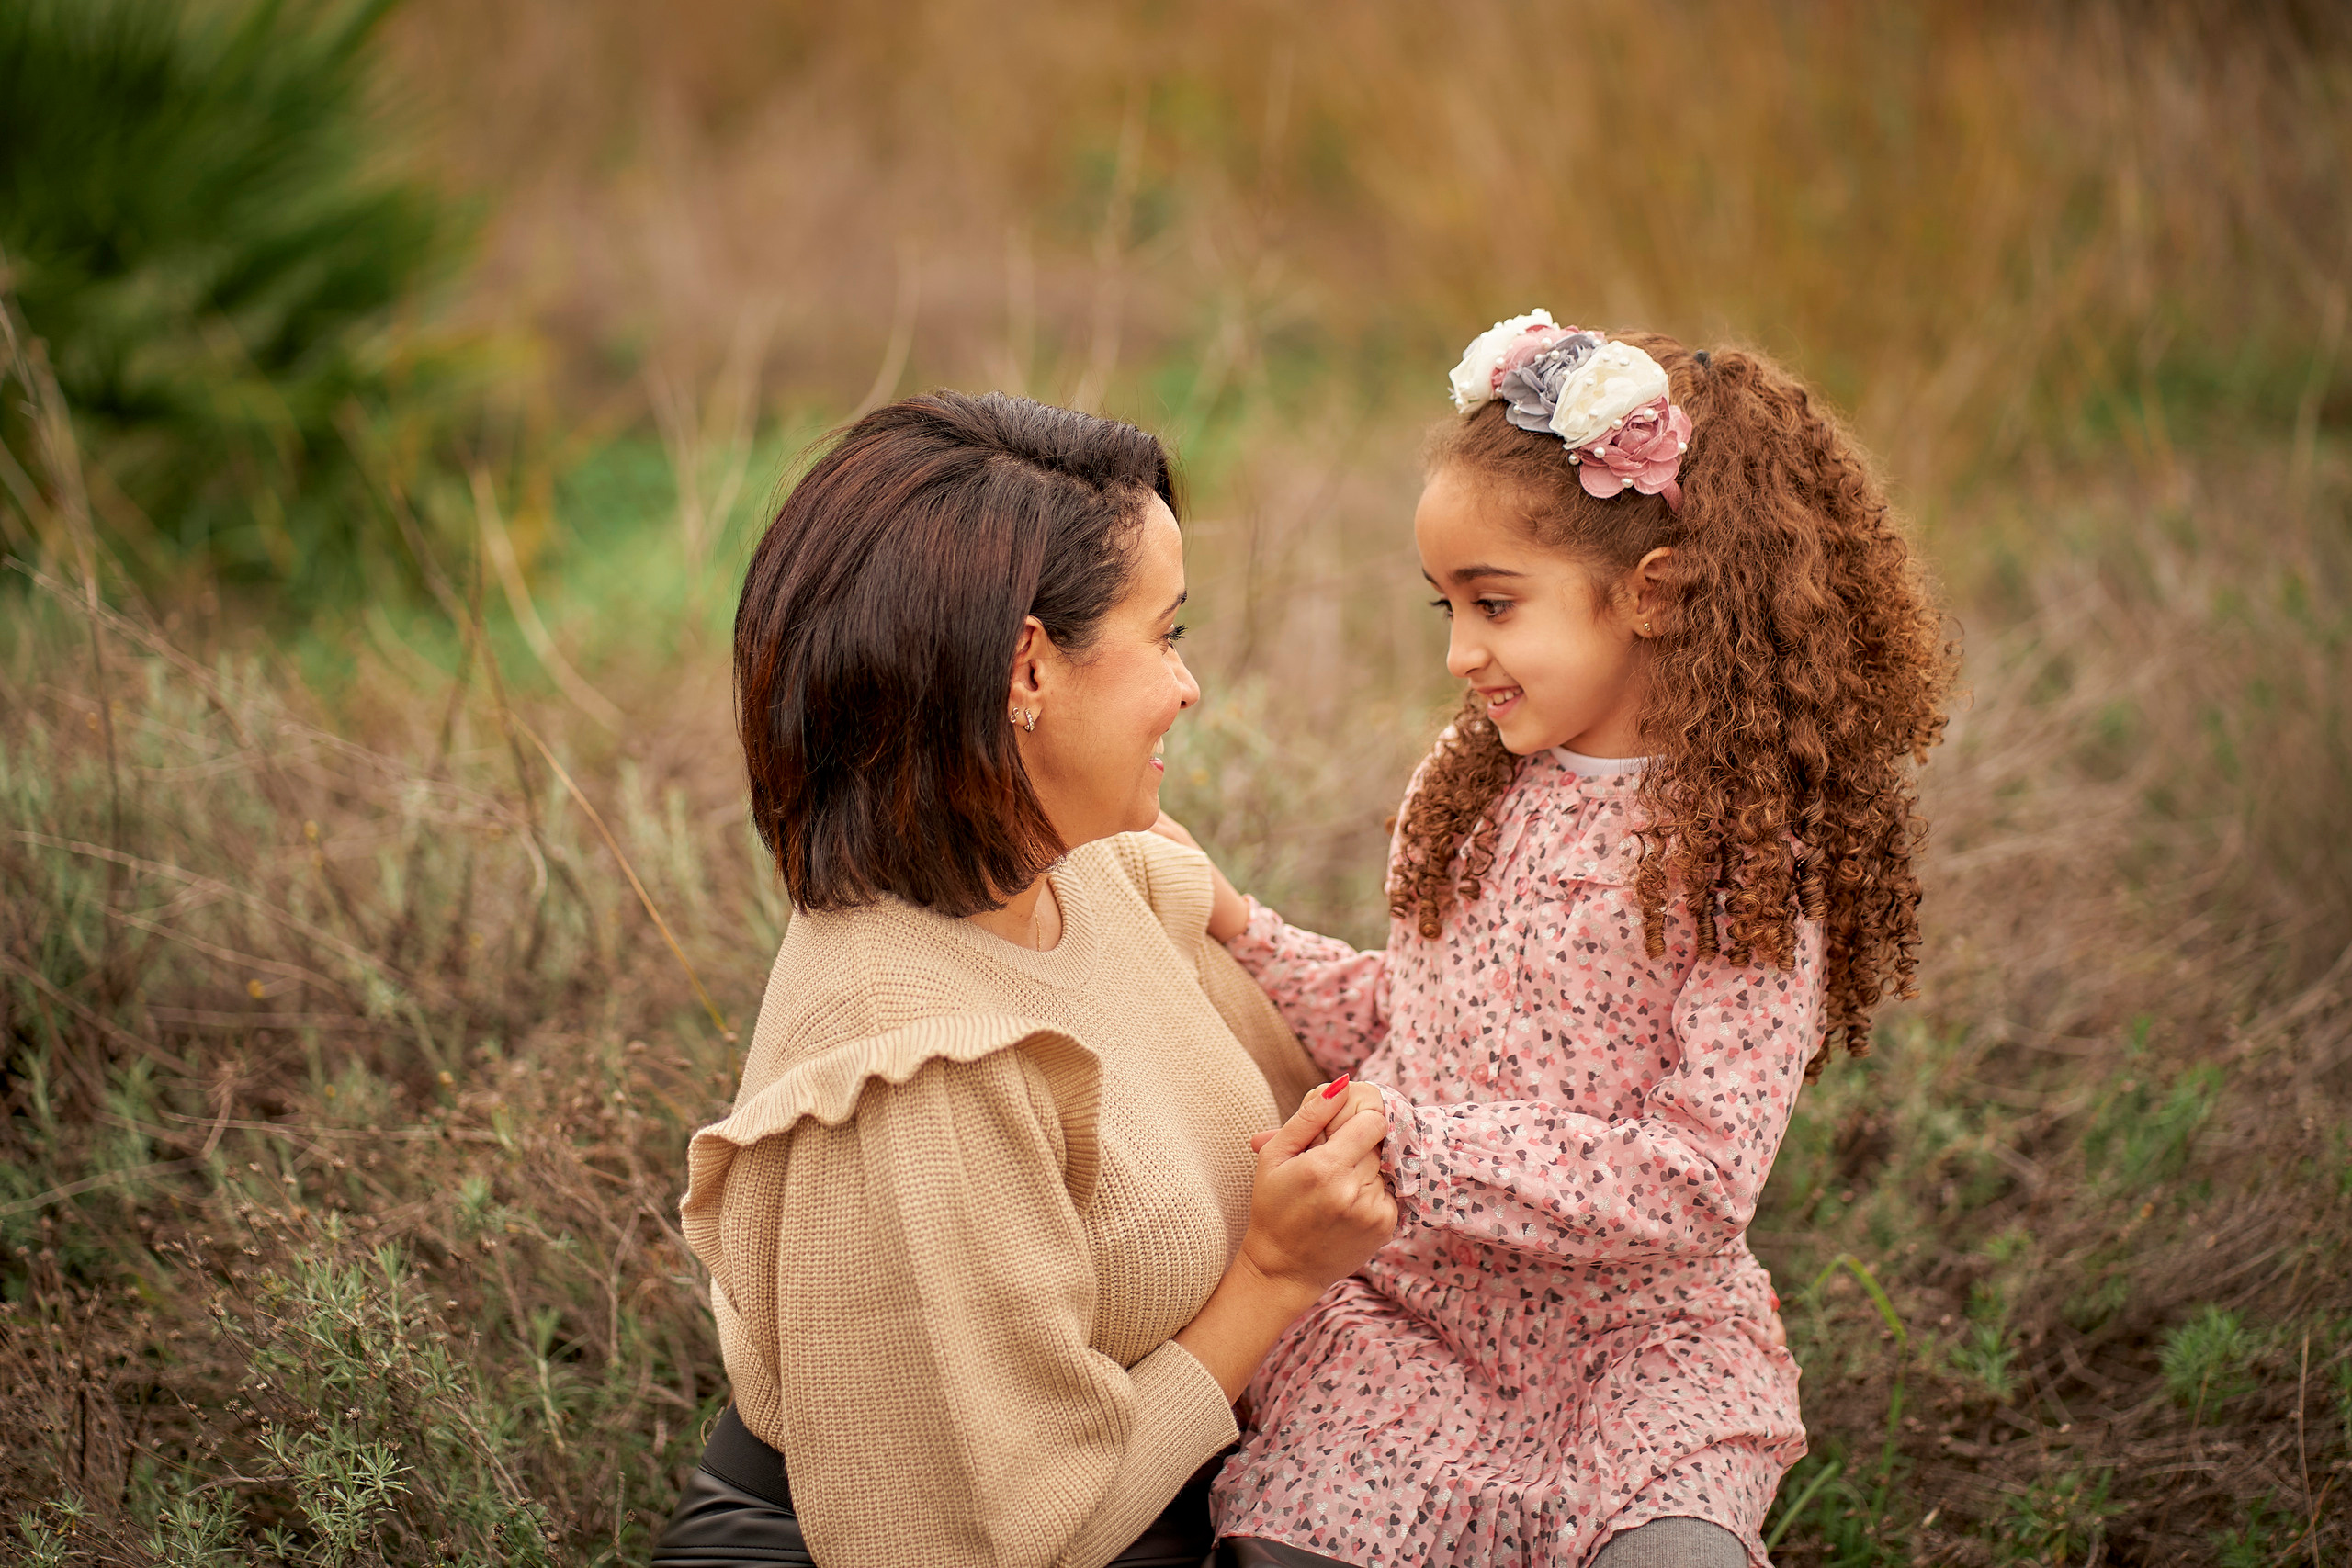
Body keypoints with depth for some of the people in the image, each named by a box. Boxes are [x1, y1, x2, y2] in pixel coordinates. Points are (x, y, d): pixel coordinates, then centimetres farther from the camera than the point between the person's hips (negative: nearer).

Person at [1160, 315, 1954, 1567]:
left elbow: (1696, 1183, -19)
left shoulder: (1755, 852, -12)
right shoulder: (1472, 788, 7)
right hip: (1409, 1302, 4)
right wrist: (1236, 929, 7)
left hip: (1641, 1325, -4)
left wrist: (1409, 1146, -22)